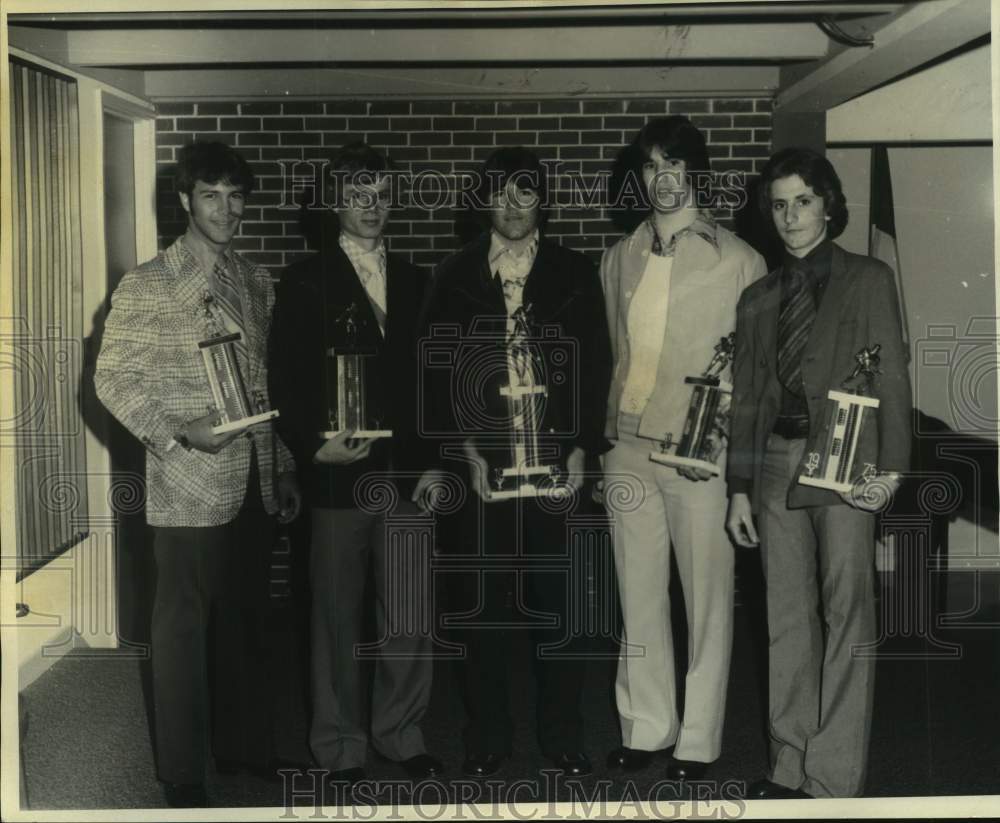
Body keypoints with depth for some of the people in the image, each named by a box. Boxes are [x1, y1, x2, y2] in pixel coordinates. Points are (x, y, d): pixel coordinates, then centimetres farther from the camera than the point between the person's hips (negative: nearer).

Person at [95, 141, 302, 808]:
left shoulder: (257, 283, 12)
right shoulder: (147, 286, -5)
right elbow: (114, 379, -6)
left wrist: (284, 468, 15)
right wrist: (178, 435, -18)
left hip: (257, 484, 6)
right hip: (190, 487, -5)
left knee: (249, 621, 15)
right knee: (184, 626, 4)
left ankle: (247, 744, 30)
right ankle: (183, 775, 16)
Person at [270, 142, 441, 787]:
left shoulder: (412, 280, 13)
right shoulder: (307, 282, 3)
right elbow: (287, 380, -2)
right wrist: (314, 446, -16)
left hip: (407, 472, 3)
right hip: (338, 474, -3)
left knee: (412, 622, 3)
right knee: (340, 621, 7)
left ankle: (401, 732, 23)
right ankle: (342, 746, 21)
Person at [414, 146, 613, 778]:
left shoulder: (575, 273, 8)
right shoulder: (455, 277, 8)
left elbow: (596, 365, 6)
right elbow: (439, 371, 4)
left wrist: (581, 448, -5)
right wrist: (465, 453, -6)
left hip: (557, 459, 0)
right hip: (479, 464, 0)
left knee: (560, 601, 2)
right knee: (482, 602, 5)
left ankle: (564, 737, 16)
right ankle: (488, 737, 18)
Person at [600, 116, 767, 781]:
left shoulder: (739, 260, -1)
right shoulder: (620, 258, 12)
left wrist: (734, 441, -11)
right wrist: (607, 428, 14)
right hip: (628, 448, 4)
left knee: (707, 596, 2)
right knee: (639, 595, 9)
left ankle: (699, 739, 13)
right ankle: (646, 727, 21)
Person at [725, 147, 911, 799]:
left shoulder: (869, 279, 5)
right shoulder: (759, 298, 16)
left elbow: (892, 379, -1)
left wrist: (890, 467, -11)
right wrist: (740, 487, 11)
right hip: (776, 467, 4)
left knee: (846, 614, -5)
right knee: (787, 619, 8)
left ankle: (834, 779, 0)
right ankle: (790, 765, 17)